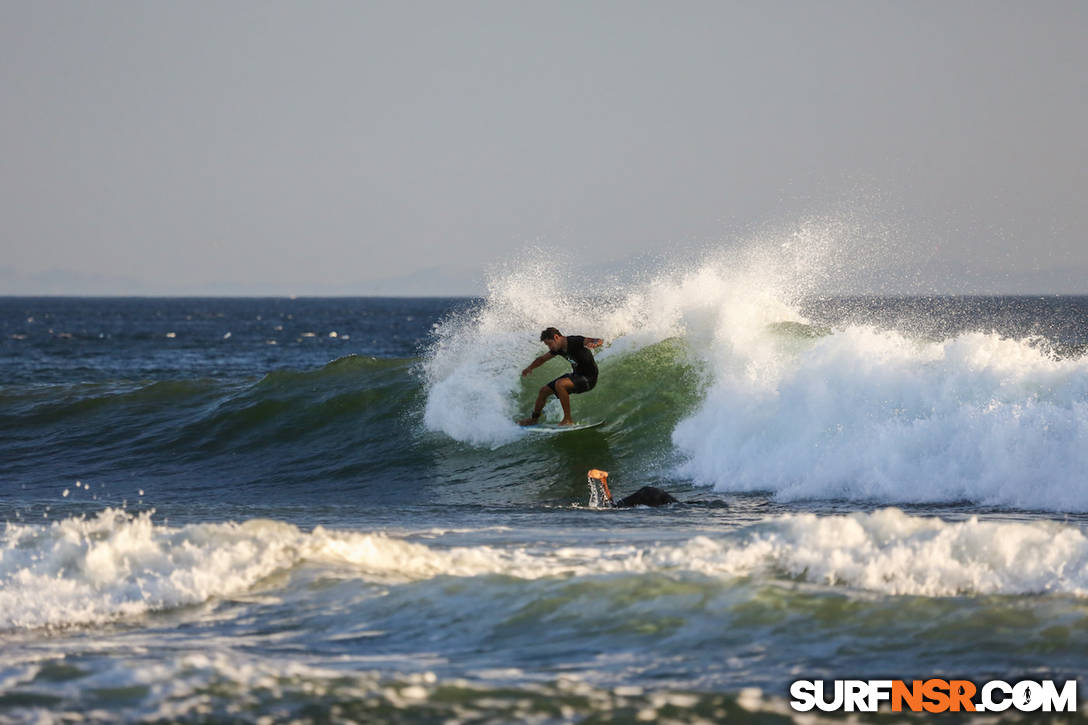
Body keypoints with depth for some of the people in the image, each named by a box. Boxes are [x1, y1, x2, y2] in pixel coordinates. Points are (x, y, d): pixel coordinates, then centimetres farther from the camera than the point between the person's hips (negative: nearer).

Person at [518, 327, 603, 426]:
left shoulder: (575, 341, -26)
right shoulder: (558, 348, 0)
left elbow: (599, 341, -39)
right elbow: (542, 359, 17)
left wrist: (595, 343, -63)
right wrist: (530, 368, 1)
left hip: (588, 379, -9)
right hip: (575, 374, 9)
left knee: (559, 384, -32)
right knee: (544, 391, 11)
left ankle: (568, 420, -24)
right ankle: (534, 419, 34)